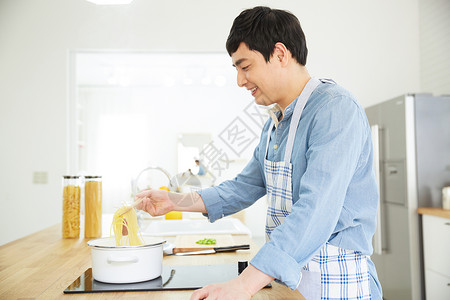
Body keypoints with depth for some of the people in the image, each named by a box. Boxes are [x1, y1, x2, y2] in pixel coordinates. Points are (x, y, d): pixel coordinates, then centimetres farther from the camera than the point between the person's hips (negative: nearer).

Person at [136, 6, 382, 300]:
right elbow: (245, 186, 16)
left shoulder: (336, 109, -20)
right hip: (287, 276, 8)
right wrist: (175, 201, 7)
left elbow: (317, 211, -30)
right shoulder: (275, 124, 9)